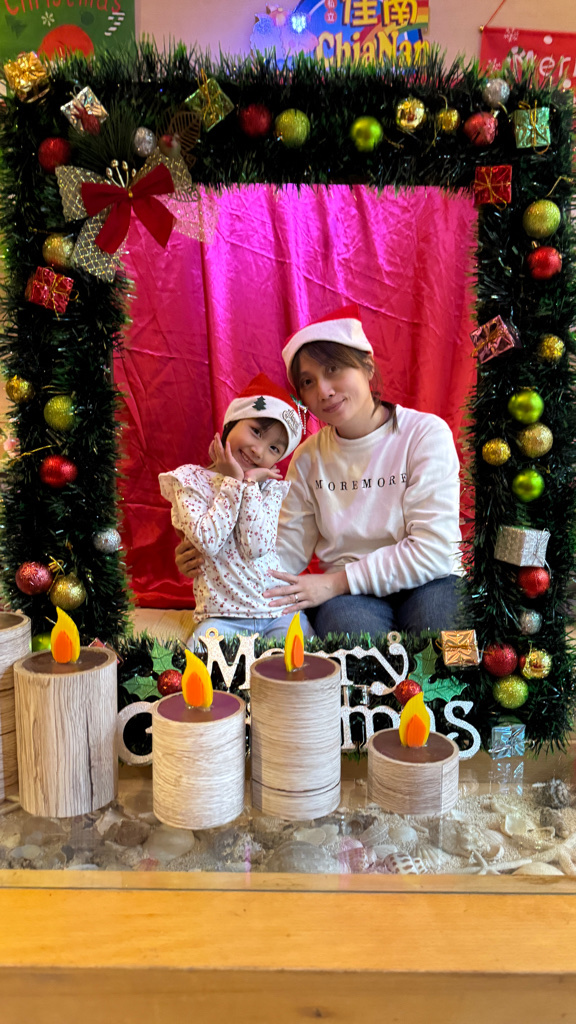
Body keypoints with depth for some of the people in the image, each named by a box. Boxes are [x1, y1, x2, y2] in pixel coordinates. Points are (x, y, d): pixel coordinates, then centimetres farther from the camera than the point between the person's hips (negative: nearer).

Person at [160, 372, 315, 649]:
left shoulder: (271, 487, 10)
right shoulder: (190, 480, 3)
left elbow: (257, 547, -9)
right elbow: (208, 541, -15)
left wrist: (250, 484, -8)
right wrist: (233, 482, -9)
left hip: (280, 609, 3)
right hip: (223, 614, -3)